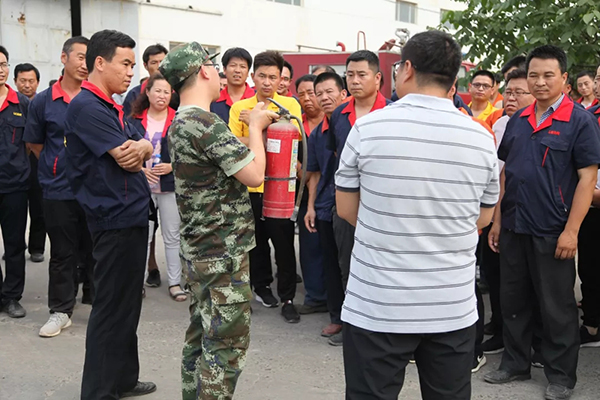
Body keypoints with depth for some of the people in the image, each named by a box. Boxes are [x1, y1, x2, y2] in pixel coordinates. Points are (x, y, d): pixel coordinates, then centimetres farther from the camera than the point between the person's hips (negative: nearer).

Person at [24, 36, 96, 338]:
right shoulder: (43, 101, 0)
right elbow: (35, 144, 9)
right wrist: (57, 167, 5)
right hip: (59, 191, 0)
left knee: (95, 248, 10)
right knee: (62, 253, 8)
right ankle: (60, 310, 20)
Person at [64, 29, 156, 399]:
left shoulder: (113, 107, 16)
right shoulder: (87, 106, -14)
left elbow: (141, 153, 10)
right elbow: (126, 158, -19)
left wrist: (141, 147, -11)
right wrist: (138, 149, 1)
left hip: (132, 215, 10)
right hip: (115, 219, -10)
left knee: (127, 304, 17)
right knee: (111, 309, -1)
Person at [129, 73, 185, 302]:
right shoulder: (136, 120, 5)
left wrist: (172, 166, -15)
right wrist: (140, 169, -9)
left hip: (170, 185, -2)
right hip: (142, 185, 2)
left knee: (172, 236, 5)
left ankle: (175, 282, 14)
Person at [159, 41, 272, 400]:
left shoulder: (180, 122, 12)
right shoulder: (206, 124, -21)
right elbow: (254, 174, -19)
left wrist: (254, 125, 10)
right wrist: (256, 127, -5)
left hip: (199, 251, 10)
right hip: (224, 255, -10)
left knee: (202, 337, 18)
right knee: (227, 346, -2)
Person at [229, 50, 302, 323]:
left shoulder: (290, 105, -2)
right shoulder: (239, 108, 2)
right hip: (250, 185, 2)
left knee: (284, 243, 2)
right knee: (257, 240, 15)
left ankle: (287, 298, 14)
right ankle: (262, 286, 33)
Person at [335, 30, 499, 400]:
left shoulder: (368, 128, -9)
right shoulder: (482, 137, -3)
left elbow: (347, 210, 2)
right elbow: (483, 218, 10)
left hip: (377, 306, -2)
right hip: (454, 308, 3)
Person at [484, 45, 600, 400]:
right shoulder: (517, 120, 9)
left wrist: (571, 231, -16)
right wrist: (497, 220, 9)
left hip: (552, 232, -5)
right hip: (513, 228, 6)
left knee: (557, 307, 6)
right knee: (513, 300, 15)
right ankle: (516, 364, 30)